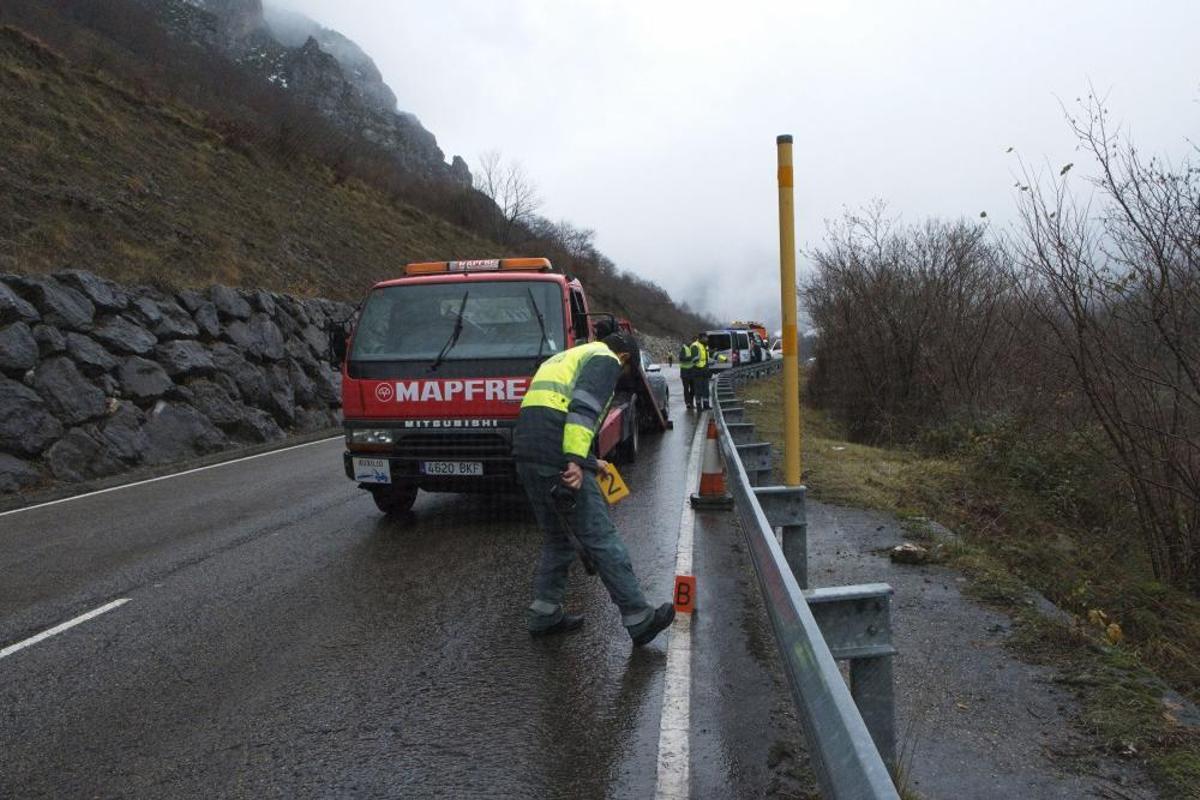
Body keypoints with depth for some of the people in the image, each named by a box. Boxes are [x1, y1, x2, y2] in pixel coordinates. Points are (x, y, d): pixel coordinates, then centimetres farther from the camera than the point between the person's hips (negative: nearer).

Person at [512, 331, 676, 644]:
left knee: (556, 538, 21)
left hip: (525, 454, 9)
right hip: (557, 458, -9)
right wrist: (576, 461, -23)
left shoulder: (562, 359, 31)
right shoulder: (605, 360, 3)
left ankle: (544, 614, 24)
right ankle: (639, 619, 6)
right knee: (602, 539, -2)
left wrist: (590, 461, 35)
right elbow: (583, 407, -15)